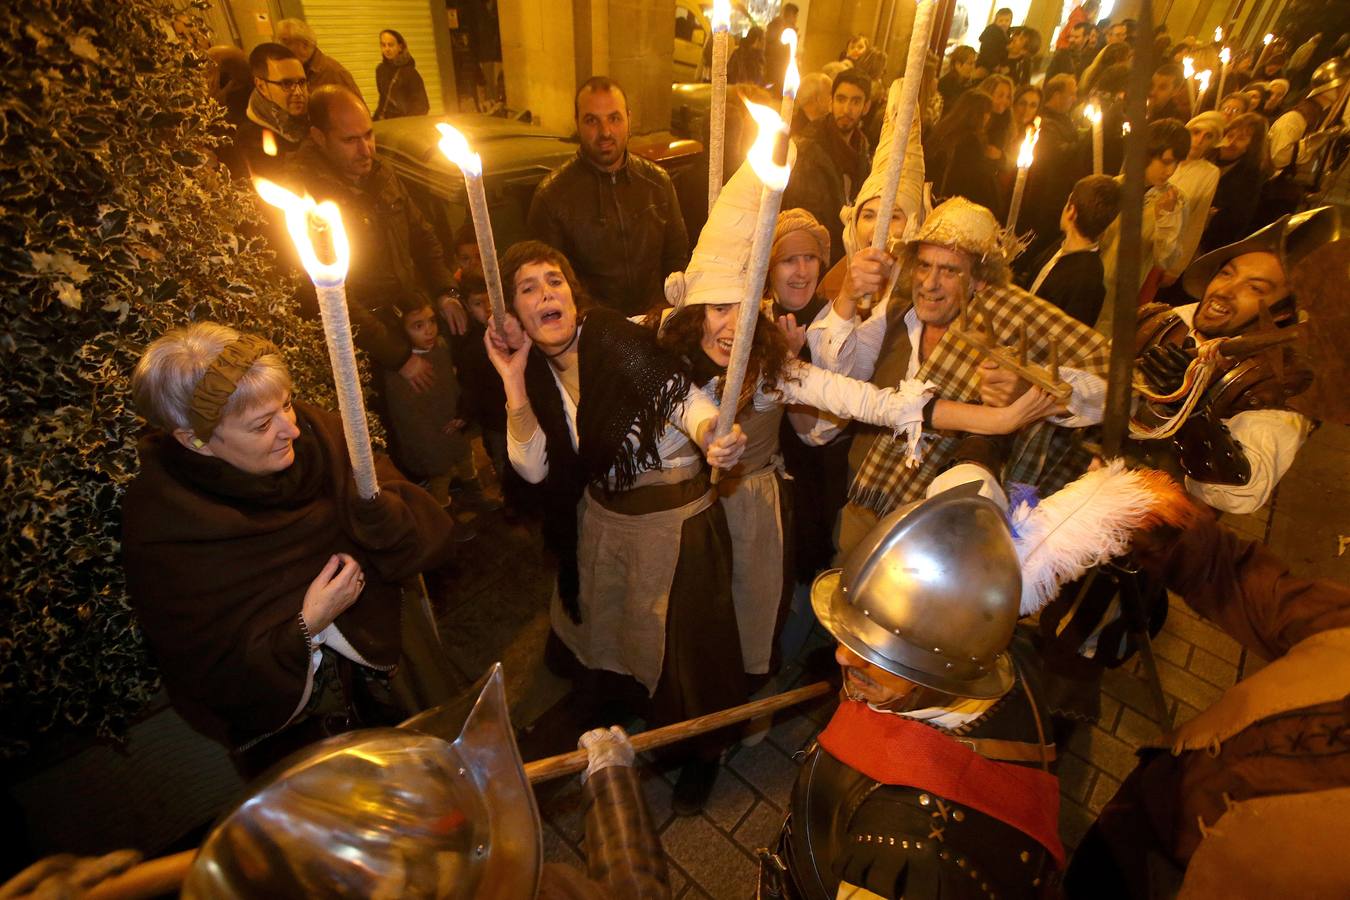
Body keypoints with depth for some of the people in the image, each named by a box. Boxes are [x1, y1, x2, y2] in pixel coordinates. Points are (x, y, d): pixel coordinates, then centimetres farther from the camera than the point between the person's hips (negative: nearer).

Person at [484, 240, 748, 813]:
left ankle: (703, 749, 40)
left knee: (682, 638, 10)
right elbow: (533, 468, -8)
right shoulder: (539, 370, -2)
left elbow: (684, 399, -24)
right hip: (602, 516, 6)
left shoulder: (622, 341, -20)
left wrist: (714, 437, -47)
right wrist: (513, 379, -16)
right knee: (601, 622, 24)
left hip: (674, 517, -5)